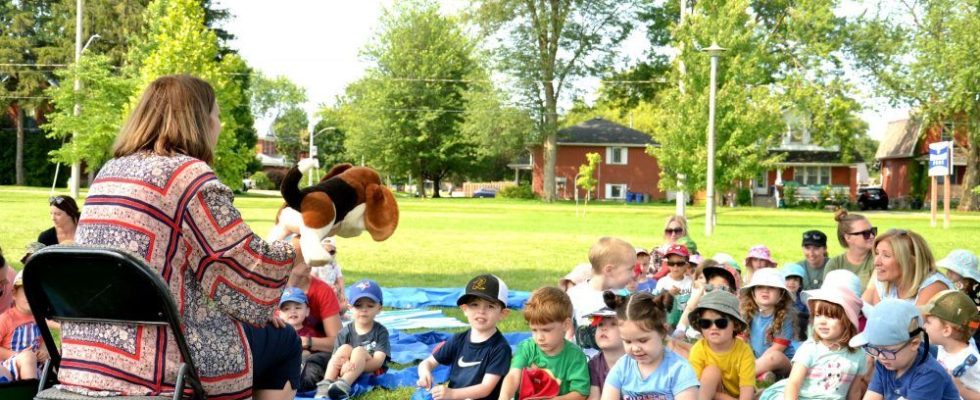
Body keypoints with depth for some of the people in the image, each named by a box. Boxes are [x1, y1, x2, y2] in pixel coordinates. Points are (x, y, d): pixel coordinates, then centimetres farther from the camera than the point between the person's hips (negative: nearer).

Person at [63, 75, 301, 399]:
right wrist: (284, 239, 10)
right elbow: (252, 284, -9)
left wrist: (255, 311, 20)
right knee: (281, 339, 17)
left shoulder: (109, 172, 15)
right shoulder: (190, 175, -10)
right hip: (155, 371, -8)